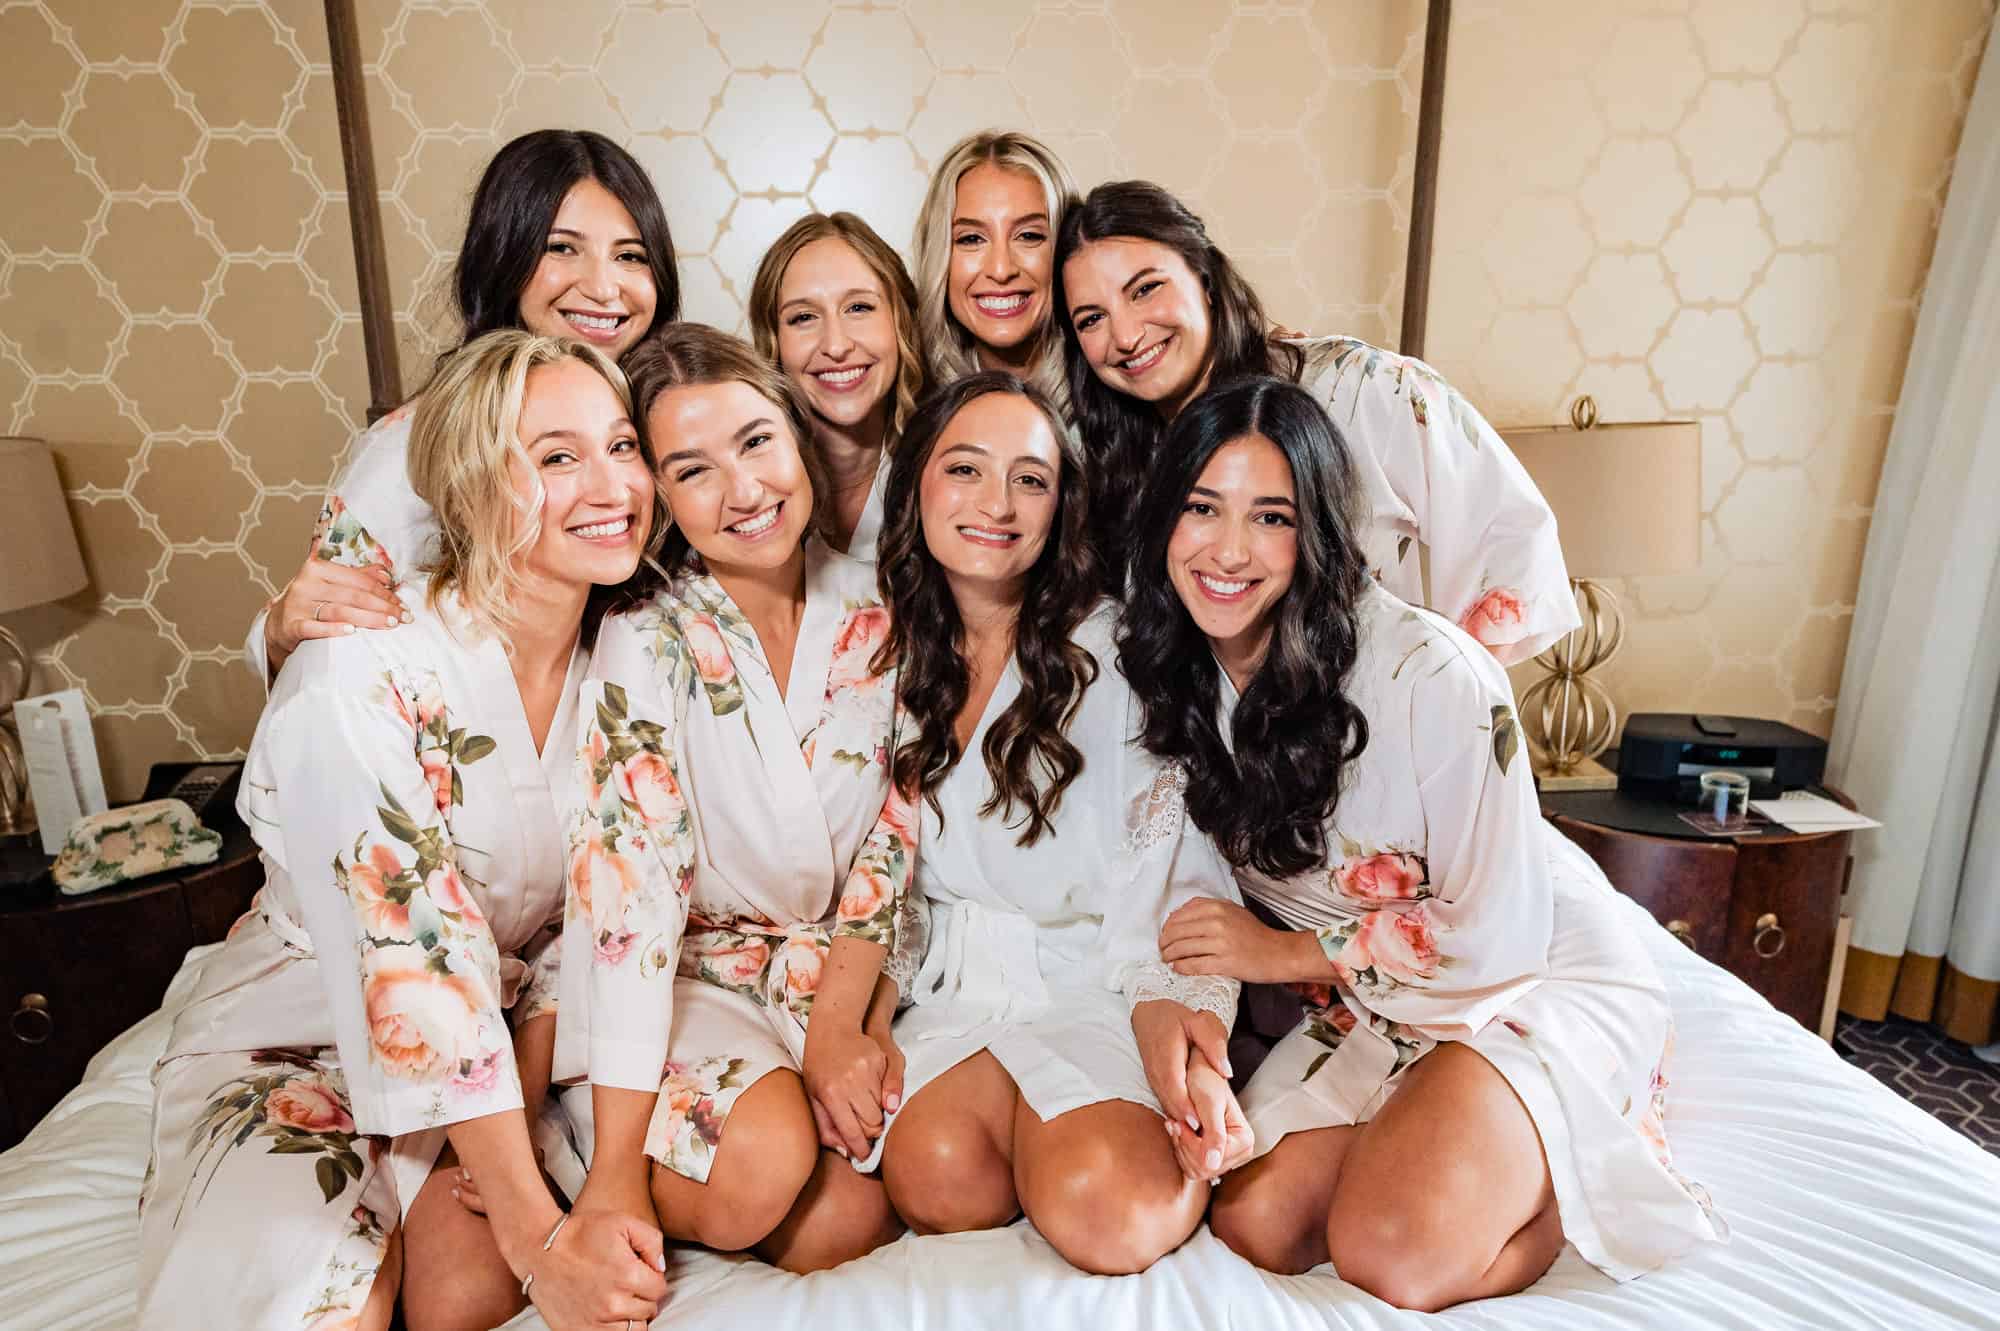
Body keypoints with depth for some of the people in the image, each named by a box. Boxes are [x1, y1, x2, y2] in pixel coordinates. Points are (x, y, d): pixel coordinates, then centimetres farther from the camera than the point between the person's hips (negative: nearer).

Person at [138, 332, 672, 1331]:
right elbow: (416, 976, -28)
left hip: (522, 1027, 4)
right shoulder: (366, 678, -25)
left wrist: (514, 1121, -15)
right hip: (297, 1040, -4)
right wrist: (541, 1237, -27)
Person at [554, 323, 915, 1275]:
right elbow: (626, 886, -22)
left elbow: (893, 834, -1)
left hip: (844, 971, 3)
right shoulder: (649, 643, -17)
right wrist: (618, 1169, -23)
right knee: (766, 1158, -28)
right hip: (689, 976, -2)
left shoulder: (876, 613, -5)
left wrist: (839, 1024, -9)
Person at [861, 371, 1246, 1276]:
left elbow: (1180, 875, -9)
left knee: (1107, 1213, -26)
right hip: (954, 989, 3)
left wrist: (1168, 1003, -28)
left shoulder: (1118, 655, -9)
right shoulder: (893, 655, 6)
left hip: (1094, 984, -2)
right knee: (934, 1173, -26)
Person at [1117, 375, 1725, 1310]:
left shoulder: (1427, 673, -26)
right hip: (1360, 1006, 5)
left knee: (1397, 1259, -23)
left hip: (1542, 978, -4)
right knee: (1251, 1223, -15)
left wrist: (1285, 952, -17)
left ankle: (1568, 1163, 6)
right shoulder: (1174, 678, -8)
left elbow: (1498, 933, -19)